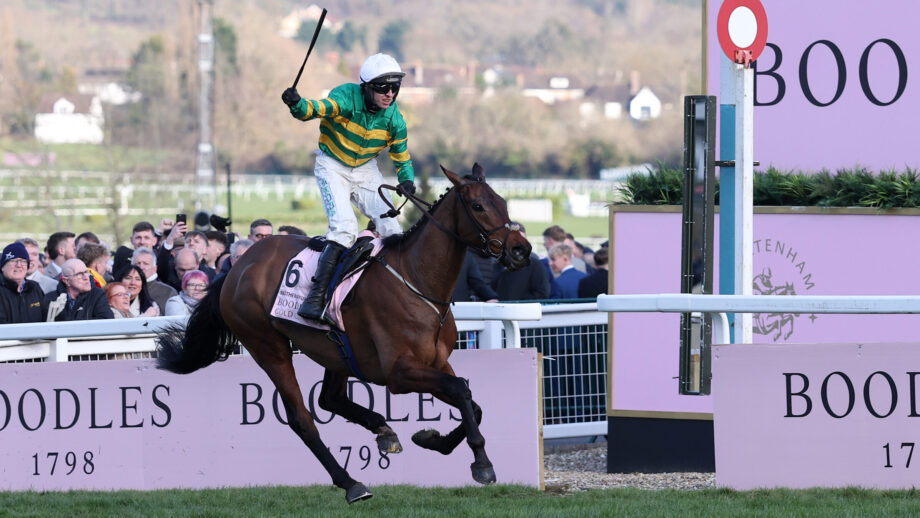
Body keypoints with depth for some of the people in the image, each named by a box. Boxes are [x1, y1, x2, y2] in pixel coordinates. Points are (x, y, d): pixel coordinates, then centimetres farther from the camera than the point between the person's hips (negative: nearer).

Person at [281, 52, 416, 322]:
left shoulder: (394, 119, -10)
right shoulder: (347, 97, -23)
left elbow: (402, 158, 3)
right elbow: (318, 108, -41)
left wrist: (406, 182, -17)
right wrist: (297, 104, -63)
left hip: (366, 170, 5)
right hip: (333, 166, -5)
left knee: (391, 229, -4)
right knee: (344, 227, -25)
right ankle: (316, 295, -25)